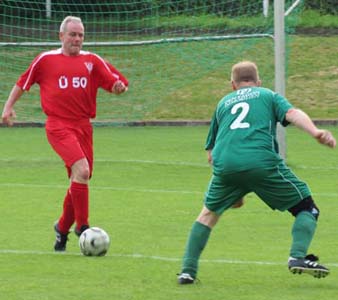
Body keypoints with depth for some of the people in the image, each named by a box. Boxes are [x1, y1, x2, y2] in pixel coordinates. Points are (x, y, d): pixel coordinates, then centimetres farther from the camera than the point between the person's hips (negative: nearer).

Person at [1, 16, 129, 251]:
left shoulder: (92, 61, 10)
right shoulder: (46, 60, 5)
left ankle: (63, 228, 31)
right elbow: (23, 83, 17)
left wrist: (119, 87, -16)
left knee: (79, 181, 9)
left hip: (83, 126, 4)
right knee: (81, 170, -24)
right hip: (58, 125, -4)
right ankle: (83, 227, -19)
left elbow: (116, 83, 7)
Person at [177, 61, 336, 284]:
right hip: (262, 162, -3)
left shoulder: (223, 103, 33)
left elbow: (211, 154, 34)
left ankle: (188, 270, 17)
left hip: (225, 165, 3)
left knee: (209, 214, 25)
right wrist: (315, 132, -16)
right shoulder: (268, 96, 24)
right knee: (306, 207, 9)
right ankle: (298, 256, -12)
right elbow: (292, 114, 1)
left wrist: (232, 193, 41)